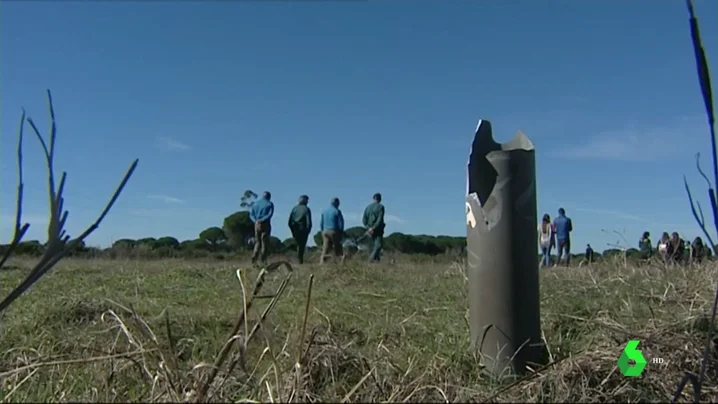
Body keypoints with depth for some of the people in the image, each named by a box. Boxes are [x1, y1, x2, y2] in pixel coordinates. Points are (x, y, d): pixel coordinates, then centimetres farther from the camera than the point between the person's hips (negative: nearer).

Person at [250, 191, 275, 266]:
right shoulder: (270, 204, 1)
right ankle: (263, 260, 0)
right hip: (266, 224, -3)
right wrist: (262, 220, -18)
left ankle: (254, 258, -4)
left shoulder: (255, 203, 14)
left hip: (257, 224, 3)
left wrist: (255, 220, -8)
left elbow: (251, 214, 4)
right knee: (264, 242, 3)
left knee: (257, 241, 11)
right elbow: (270, 214, -14)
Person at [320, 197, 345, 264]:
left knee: (325, 249, 1)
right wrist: (341, 232, 2)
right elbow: (341, 223, -8)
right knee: (337, 249, 3)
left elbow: (321, 223, 13)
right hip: (334, 231, -5)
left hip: (325, 231, 5)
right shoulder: (337, 211, -6)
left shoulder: (324, 211, 10)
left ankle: (321, 262, -9)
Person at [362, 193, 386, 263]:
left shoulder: (368, 207, 11)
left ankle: (376, 259, 11)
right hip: (378, 230, -6)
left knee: (373, 245, 13)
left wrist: (368, 227, -4)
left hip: (370, 230, 6)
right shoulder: (380, 207, -6)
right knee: (379, 244, -6)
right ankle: (372, 258, -21)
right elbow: (380, 219, -17)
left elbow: (364, 220, 4)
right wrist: (374, 228, -16)